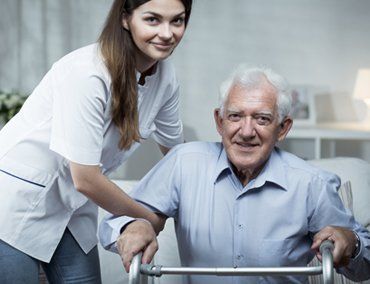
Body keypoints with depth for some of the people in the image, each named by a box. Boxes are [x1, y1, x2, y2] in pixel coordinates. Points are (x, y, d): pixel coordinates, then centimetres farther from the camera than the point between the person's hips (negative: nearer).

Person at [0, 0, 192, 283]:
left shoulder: (165, 76, -6)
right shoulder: (87, 73, -28)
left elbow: (177, 151, 11)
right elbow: (86, 179, -25)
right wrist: (150, 219, -11)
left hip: (73, 203, 7)